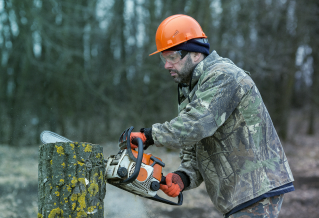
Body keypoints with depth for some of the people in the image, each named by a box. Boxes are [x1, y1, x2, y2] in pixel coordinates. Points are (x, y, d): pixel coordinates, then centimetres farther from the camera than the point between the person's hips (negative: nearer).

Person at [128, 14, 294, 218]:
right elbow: (192, 152, 13)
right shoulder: (190, 90, 16)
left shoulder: (222, 76, -14)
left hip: (258, 191, -10)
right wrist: (183, 177, -7)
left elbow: (197, 125, -30)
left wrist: (150, 135, -21)